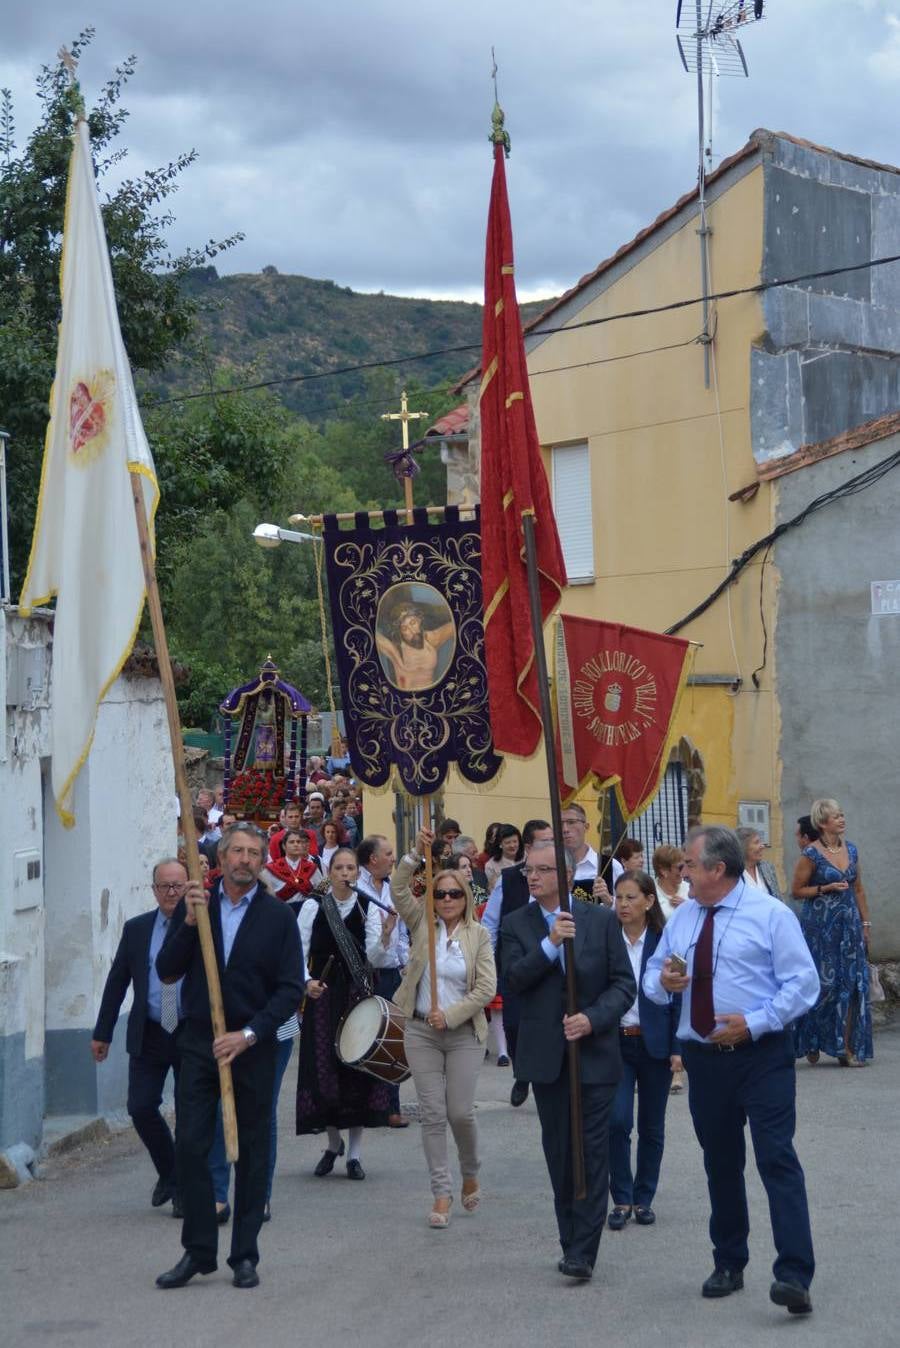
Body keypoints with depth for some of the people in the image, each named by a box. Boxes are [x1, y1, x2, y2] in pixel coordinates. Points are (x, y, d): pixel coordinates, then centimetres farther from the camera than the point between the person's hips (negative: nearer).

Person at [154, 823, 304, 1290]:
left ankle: (245, 1255, 14)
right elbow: (167, 971, 0)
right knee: (189, 1146, -4)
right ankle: (198, 1251, 8)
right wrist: (189, 922, -13)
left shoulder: (278, 916, -1)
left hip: (253, 1046, -1)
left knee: (252, 1152, 5)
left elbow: (291, 989, -4)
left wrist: (249, 1034, -14)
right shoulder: (193, 905, 5)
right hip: (199, 1042, 1)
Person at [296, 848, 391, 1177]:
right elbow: (299, 953, -1)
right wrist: (307, 981, -17)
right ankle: (333, 1142, 21)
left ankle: (355, 1153, 8)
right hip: (323, 995, 0)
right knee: (323, 1069, -2)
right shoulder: (313, 907, 2)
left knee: (358, 1069, -1)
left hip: (358, 994, 0)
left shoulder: (367, 907, 3)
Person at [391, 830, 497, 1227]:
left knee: (460, 1112, -4)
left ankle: (471, 1173, 25)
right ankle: (441, 1194, 5)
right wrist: (416, 853, -22)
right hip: (421, 1033, 1)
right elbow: (398, 890, -11)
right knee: (433, 1114, 0)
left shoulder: (478, 935, 0)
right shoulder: (422, 923, 4)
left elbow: (486, 988, -6)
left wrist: (450, 1015, -12)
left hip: (464, 1034, -1)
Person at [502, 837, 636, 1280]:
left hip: (595, 1052, -2)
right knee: (559, 1154, 9)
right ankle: (572, 1244, 19)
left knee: (592, 1152, -5)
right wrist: (551, 942, -20)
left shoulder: (602, 920, 1)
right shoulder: (516, 925, 4)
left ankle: (583, 1251, -4)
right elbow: (512, 979, -11)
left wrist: (592, 1019, -15)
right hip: (546, 1056, 2)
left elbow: (624, 983, 0)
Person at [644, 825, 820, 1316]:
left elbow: (802, 983, -10)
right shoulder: (682, 917, 11)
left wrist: (754, 1023, -19)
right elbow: (652, 973, 19)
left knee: (777, 1160, -13)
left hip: (761, 1055, -6)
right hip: (703, 1056, 6)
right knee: (720, 1163, 13)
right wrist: (663, 981, -6)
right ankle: (728, 1265, 26)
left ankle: (794, 1276, -17)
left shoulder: (770, 914, -6)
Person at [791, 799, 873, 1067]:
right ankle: (812, 1043, 13)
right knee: (823, 984, -4)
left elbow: (858, 889, 15)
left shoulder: (851, 850, 9)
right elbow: (797, 890, -5)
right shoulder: (811, 854, -8)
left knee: (852, 983, 1)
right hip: (820, 926, -5)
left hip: (849, 924, 5)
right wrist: (827, 888, -15)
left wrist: (865, 924, 11)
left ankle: (846, 1047, 6)